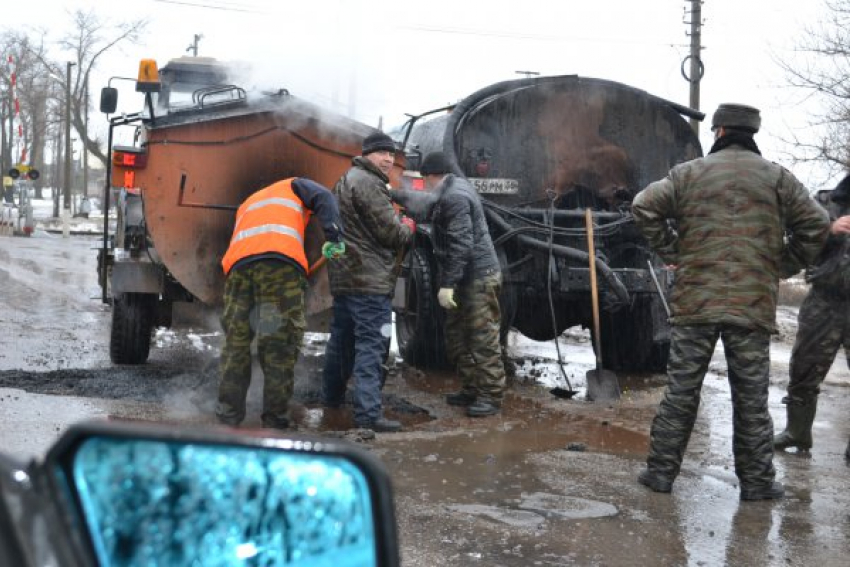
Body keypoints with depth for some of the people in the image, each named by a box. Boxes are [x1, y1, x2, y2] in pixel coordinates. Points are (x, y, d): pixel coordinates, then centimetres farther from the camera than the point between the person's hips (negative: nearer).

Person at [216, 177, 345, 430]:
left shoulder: (246, 205, 43)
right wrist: (334, 237, -2)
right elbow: (323, 198, 8)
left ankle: (228, 414, 12)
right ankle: (274, 420, -2)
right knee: (280, 347, -2)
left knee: (236, 343, 12)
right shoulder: (294, 186, 28)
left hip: (237, 263, 4)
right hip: (281, 261, -4)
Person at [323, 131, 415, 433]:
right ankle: (369, 413, -14)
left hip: (344, 276, 11)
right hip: (370, 280, -11)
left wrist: (399, 224, 12)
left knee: (342, 337, 21)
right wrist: (408, 227, 5)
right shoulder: (368, 184, -14)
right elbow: (391, 232, -16)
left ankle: (332, 396, 34)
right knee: (371, 345, -12)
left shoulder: (347, 180, 20)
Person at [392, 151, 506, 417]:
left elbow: (460, 245, -25)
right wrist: (395, 194, 36)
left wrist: (447, 284, -24)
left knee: (483, 340, -6)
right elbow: (425, 205, 33)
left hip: (478, 278, -11)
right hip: (465, 278, 11)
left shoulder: (454, 198, -19)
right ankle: (471, 389, 24)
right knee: (456, 337, 16)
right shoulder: (450, 192, 13)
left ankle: (491, 396, -1)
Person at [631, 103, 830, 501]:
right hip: (753, 305, 0)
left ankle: (661, 471, 11)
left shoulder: (689, 173, 3)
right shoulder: (777, 177, 5)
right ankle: (756, 480, 13)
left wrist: (671, 253, 4)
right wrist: (784, 267, 10)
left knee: (681, 390, 6)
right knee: (751, 397, 7)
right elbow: (815, 224, 1)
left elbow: (644, 206, -4)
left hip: (695, 301, 0)